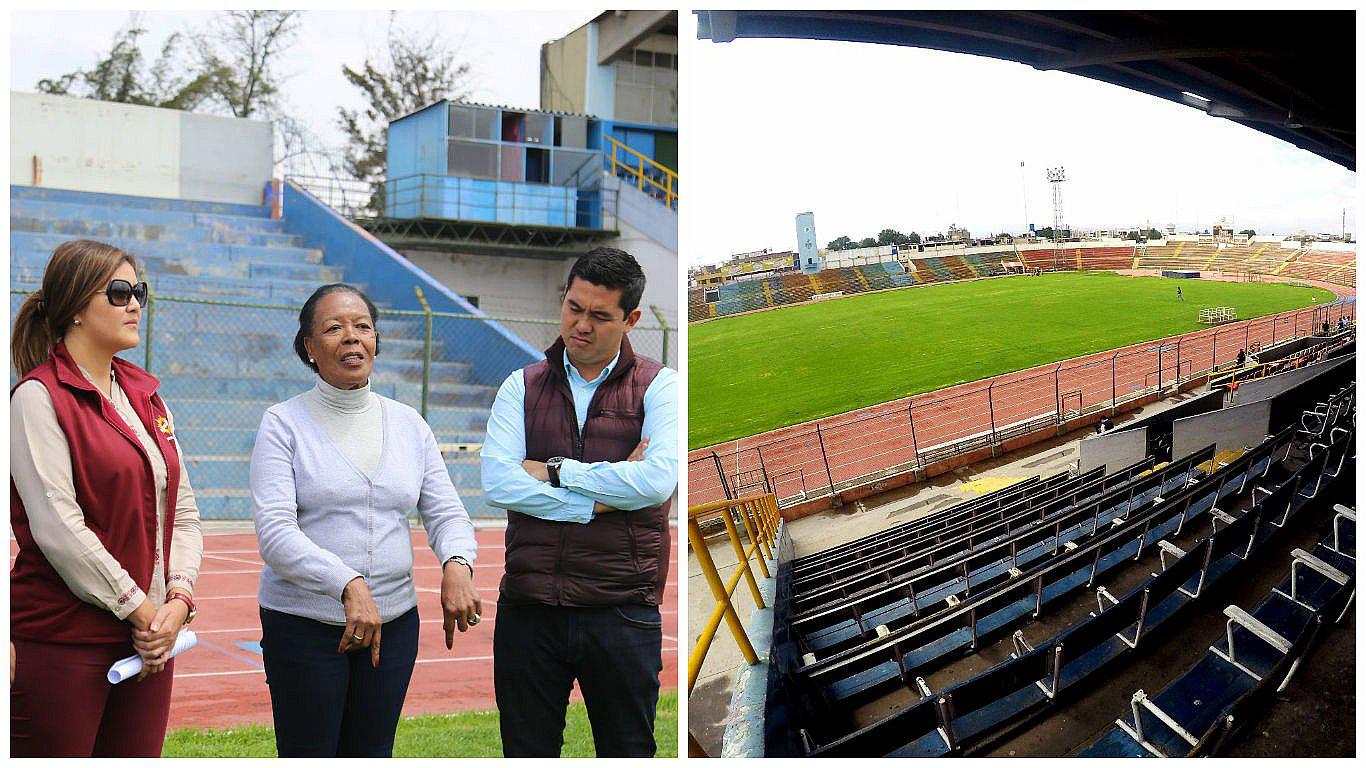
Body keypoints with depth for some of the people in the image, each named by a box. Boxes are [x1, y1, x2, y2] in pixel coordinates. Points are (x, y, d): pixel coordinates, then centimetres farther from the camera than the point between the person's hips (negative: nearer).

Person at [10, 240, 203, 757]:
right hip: (59, 644, -6)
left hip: (148, 641, 7)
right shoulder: (39, 397, -8)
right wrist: (139, 608, -12)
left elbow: (183, 511, 13)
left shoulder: (146, 395, 14)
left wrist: (178, 598, -2)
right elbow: (57, 528, -16)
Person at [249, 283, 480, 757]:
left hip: (394, 621, 4)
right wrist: (348, 585, -29)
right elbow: (274, 532, -15)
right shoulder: (283, 424, -4)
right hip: (304, 624, -4)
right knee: (308, 755, 1)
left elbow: (446, 513, 5)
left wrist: (456, 564, -18)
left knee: (373, 753, 11)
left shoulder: (408, 424, 8)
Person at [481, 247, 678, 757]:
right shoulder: (523, 386, 7)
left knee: (628, 751, 9)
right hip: (529, 607, 2)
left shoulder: (658, 386, 2)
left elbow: (658, 480, -16)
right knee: (526, 752, 11)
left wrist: (555, 472, -9)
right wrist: (601, 498, -13)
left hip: (621, 611, -2)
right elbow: (498, 483, -7)